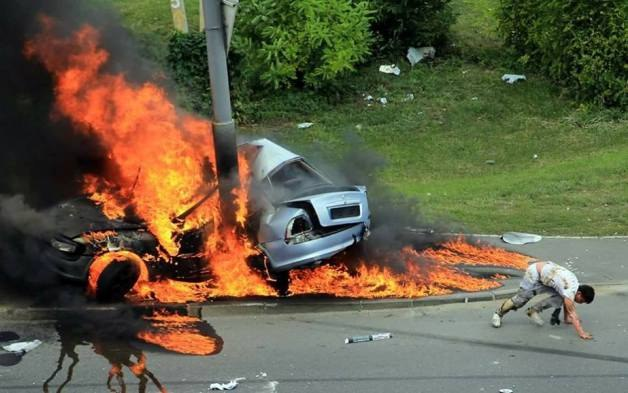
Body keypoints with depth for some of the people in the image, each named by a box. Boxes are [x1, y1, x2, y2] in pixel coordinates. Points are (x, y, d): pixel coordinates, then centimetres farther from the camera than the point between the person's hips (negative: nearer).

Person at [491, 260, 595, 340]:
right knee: (521, 298, 0)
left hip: (546, 270, 8)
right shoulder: (571, 290, -29)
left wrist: (567, 319, 13)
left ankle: (534, 310, 6)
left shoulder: (576, 285, -3)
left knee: (560, 297, -6)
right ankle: (498, 314, 19)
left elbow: (566, 303, 12)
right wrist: (581, 333, -33)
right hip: (535, 272, -8)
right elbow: (572, 313, -31)